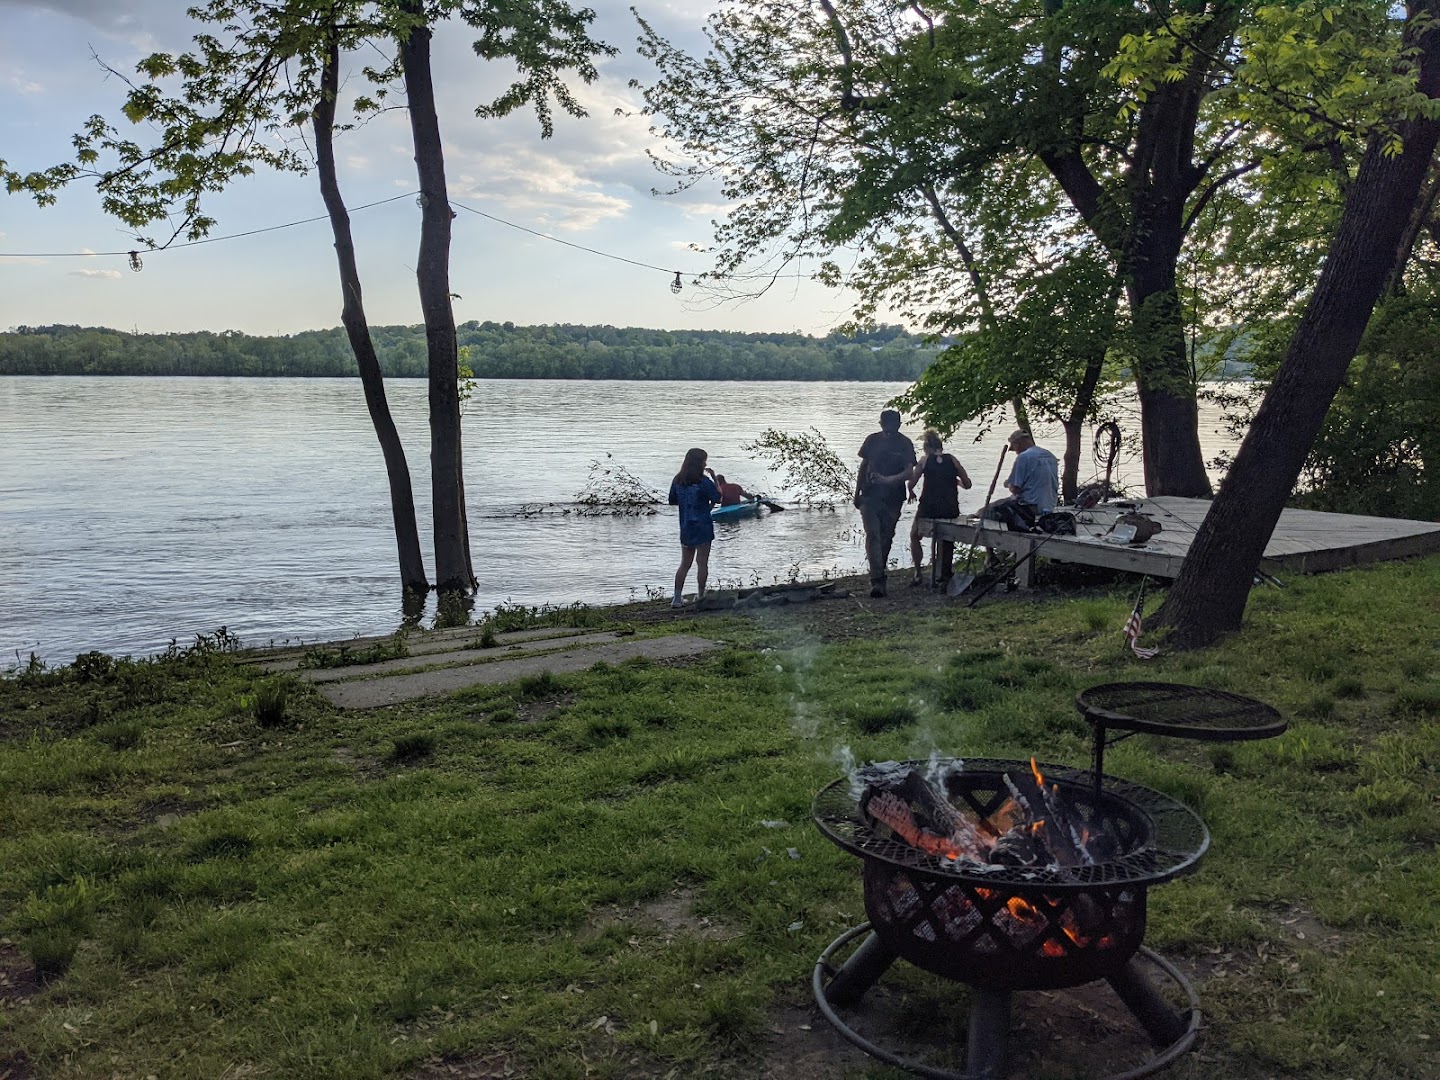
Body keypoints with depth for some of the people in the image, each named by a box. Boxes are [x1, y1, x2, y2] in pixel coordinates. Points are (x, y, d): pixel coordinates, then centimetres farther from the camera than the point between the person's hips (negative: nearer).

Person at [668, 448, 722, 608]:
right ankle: (700, 596, 11)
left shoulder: (677, 480, 1)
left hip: (685, 527, 5)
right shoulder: (704, 481, -14)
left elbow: (672, 501, 10)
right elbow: (718, 498, -6)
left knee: (685, 564, 12)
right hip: (702, 527, -5)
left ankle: (677, 598, 7)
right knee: (702, 563, 6)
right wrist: (715, 479, 4)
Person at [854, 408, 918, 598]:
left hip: (893, 498, 0)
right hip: (870, 496, 0)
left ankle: (878, 576, 26)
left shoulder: (905, 444, -5)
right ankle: (877, 580, -16)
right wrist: (857, 493, 10)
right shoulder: (872, 440, 1)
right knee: (872, 535, -11)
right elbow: (863, 467, 9)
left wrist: (889, 480, -33)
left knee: (886, 537, 9)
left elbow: (909, 472, -15)